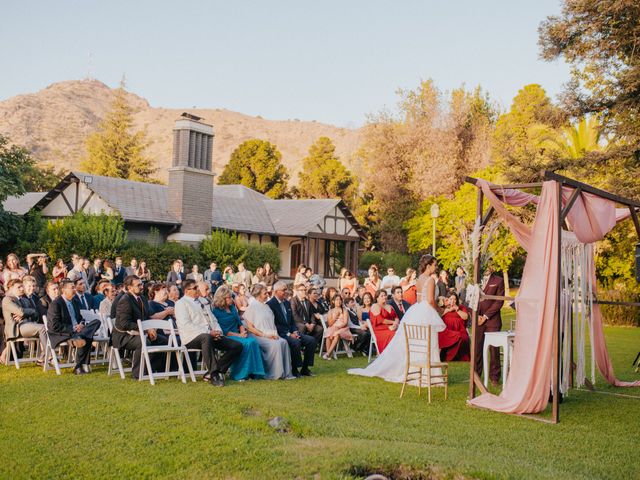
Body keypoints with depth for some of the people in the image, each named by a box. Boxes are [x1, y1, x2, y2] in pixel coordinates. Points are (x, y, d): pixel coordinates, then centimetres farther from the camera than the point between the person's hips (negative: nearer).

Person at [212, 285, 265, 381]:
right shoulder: (216, 311, -5)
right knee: (246, 343, -31)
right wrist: (238, 335, -16)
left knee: (253, 341, -23)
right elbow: (222, 331, -12)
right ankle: (240, 374, -22)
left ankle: (254, 373, -23)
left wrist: (243, 332, -5)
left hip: (238, 335, 7)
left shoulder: (232, 307, 17)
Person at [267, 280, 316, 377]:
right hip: (280, 334, -8)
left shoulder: (287, 303, 17)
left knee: (311, 340, -9)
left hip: (291, 332, 8)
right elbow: (274, 324, -15)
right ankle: (294, 369, -16)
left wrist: (295, 332, -2)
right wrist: (288, 334, -18)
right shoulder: (270, 304, -9)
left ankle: (304, 368, -1)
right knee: (295, 342, -33)